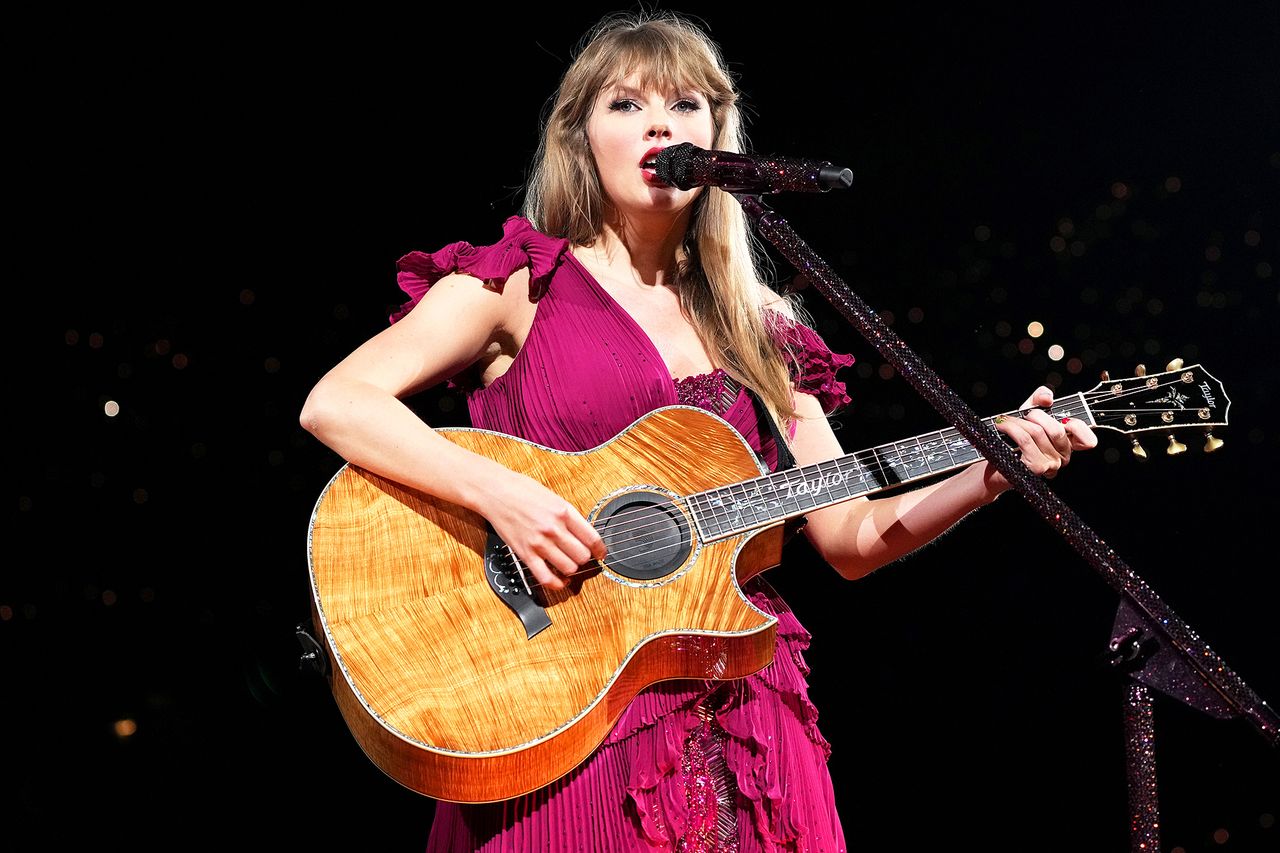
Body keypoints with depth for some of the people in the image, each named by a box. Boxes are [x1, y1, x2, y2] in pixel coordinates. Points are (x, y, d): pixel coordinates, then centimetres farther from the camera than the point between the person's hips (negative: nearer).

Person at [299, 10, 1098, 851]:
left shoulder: (758, 332, 13)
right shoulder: (521, 282, 2)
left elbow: (850, 537, 11)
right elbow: (333, 403, -10)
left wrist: (992, 471, -3)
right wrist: (499, 492, -22)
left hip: (746, 714, 4)